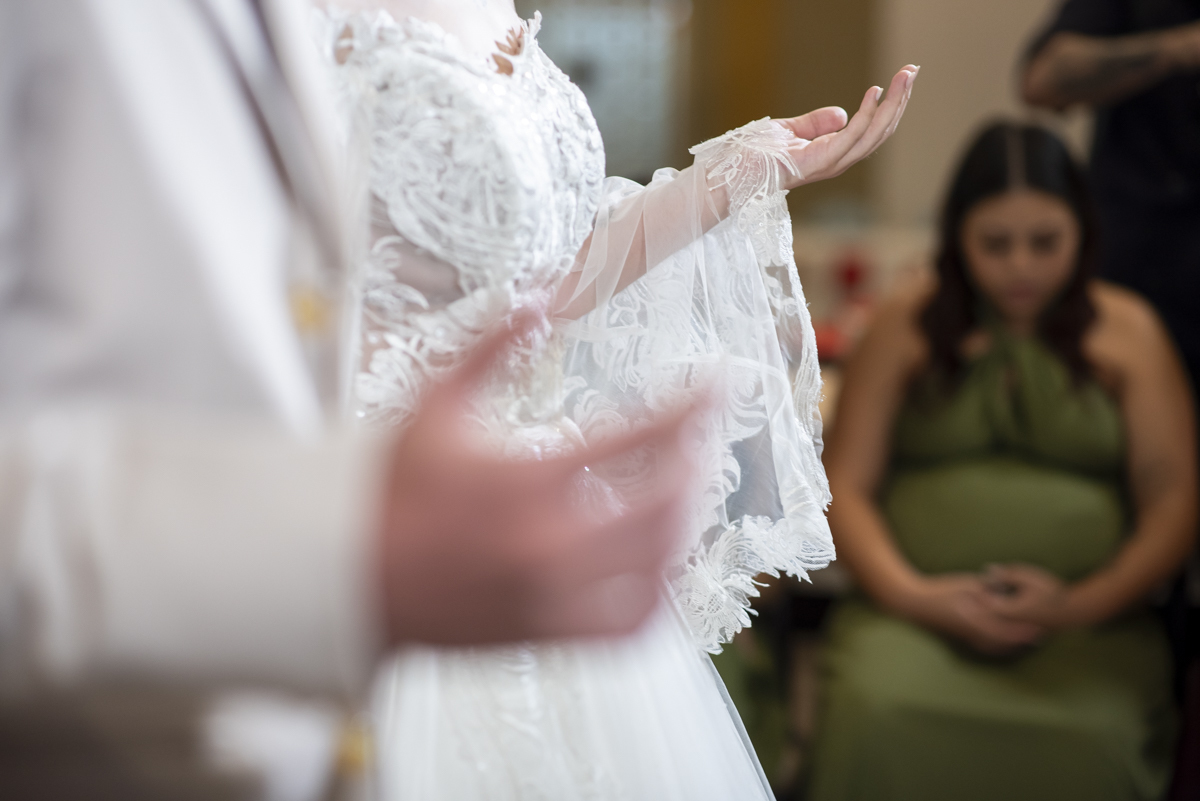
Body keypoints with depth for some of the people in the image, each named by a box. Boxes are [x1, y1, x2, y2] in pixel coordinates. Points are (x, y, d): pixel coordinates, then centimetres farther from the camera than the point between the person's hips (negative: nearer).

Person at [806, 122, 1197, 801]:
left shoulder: (1127, 332, 13)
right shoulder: (905, 330, 14)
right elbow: (846, 487, 8)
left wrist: (1082, 604, -10)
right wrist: (914, 594, -9)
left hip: (1088, 620, 0)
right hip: (915, 610, 0)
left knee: (1089, 742, -32)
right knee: (874, 710, -32)